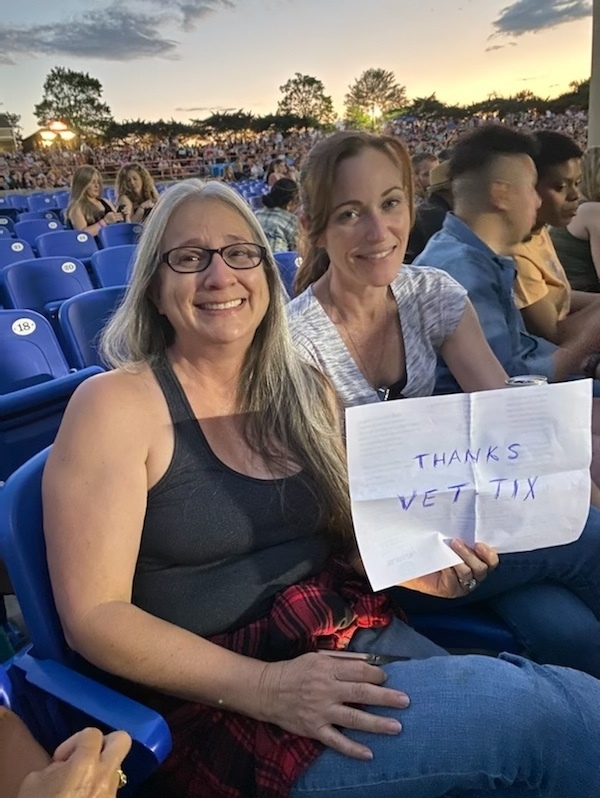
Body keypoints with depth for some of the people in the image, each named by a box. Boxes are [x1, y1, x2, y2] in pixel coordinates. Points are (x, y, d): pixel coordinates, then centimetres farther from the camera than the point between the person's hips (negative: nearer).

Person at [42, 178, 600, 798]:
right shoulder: (115, 404, -10)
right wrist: (267, 686, -23)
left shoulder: (305, 391, 7)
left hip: (361, 640, 6)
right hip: (229, 703, -5)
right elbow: (93, 616, -12)